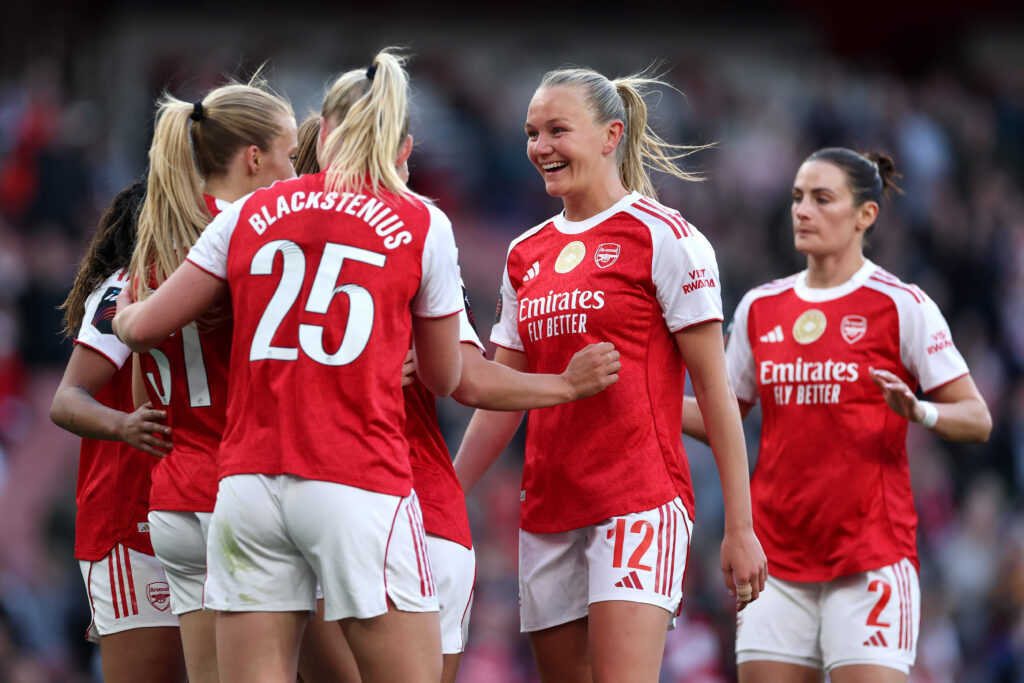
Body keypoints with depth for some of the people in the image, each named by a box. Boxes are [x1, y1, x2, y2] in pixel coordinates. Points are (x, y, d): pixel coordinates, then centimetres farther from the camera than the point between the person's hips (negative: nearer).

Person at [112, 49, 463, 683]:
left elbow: (144, 327, 14)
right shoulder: (422, 224, 4)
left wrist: (124, 313, 38)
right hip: (361, 487, -3)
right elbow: (444, 379, 13)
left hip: (249, 482, 3)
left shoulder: (250, 214, 10)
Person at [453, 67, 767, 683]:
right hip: (548, 510, 7)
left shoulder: (662, 236, -3)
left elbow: (715, 392, -5)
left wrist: (740, 527, -8)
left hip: (639, 499, -7)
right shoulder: (525, 256, 15)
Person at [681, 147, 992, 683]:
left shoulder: (900, 306, -3)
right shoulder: (759, 307, 11)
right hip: (777, 552, 4)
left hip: (870, 553, -4)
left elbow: (976, 419, -3)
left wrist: (917, 411, -23)